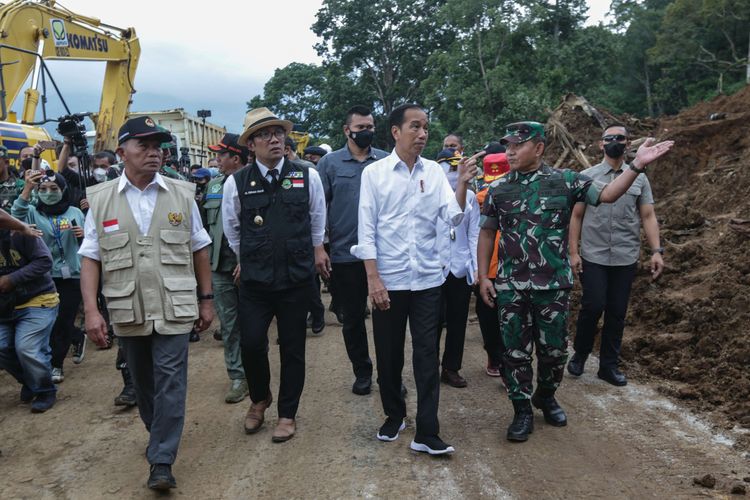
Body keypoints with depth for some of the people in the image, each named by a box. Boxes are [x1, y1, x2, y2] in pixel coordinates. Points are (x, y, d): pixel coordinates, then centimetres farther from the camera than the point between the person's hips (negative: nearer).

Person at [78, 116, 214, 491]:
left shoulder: (182, 194, 1)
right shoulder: (100, 199, 1)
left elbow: (199, 250, 6)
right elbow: (90, 259, 1)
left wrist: (206, 299, 5)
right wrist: (91, 310, -8)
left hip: (174, 308, -1)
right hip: (127, 312, 2)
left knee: (170, 382, -3)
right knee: (142, 382, 16)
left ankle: (161, 461, 8)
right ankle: (158, 433, 40)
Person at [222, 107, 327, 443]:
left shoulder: (307, 176, -2)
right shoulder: (237, 183, -3)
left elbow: (317, 219, 14)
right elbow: (231, 228, 12)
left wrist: (316, 251, 22)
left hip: (297, 278, 0)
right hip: (254, 280, 0)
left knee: (293, 348, 8)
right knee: (251, 343, -3)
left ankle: (287, 414, 25)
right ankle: (259, 399, 28)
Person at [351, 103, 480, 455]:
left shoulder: (434, 172, 3)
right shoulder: (374, 173, -3)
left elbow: (453, 218, -4)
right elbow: (366, 229, -4)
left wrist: (462, 184, -20)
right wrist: (373, 278, -9)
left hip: (427, 278, 2)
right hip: (388, 279, -1)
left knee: (427, 354, 3)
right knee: (388, 354, 11)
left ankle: (426, 433, 10)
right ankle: (394, 416, 33)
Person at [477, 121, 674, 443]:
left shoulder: (565, 181, -1)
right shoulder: (498, 188, 2)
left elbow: (606, 195, -3)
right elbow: (487, 233, 7)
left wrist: (638, 165, -15)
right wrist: (483, 276, 3)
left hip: (553, 284, 0)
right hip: (509, 286, 1)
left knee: (554, 348, 11)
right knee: (515, 351, 6)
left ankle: (546, 397, 36)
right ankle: (522, 410, 21)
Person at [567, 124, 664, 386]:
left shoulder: (639, 178, 6)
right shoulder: (587, 176, 2)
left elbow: (648, 216, 4)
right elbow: (576, 216, 2)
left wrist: (656, 251, -6)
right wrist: (573, 252, -3)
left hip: (626, 258, 2)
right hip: (593, 257, -2)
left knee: (617, 313, 7)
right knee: (593, 306, -7)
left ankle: (609, 365, 21)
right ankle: (580, 354, 17)